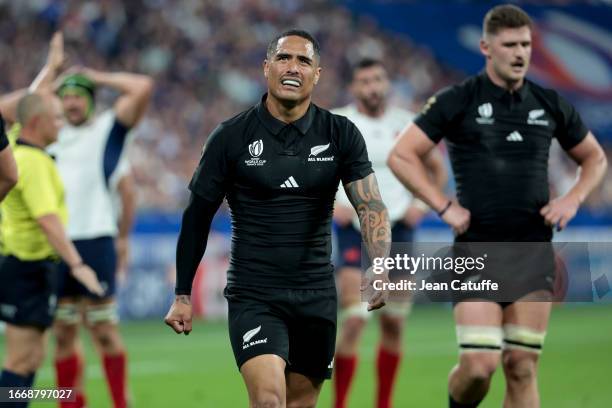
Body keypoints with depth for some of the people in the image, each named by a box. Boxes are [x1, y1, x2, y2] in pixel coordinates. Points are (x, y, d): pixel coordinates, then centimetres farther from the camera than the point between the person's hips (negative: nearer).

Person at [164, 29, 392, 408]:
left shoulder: (341, 135, 1)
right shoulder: (231, 137, -3)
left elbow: (370, 205, -5)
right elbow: (198, 216, 5)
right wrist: (183, 295, 5)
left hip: (317, 298, 3)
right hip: (253, 296, -3)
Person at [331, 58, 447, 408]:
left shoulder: (408, 125, 5)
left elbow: (438, 170, 16)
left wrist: (422, 205, 0)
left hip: (398, 228, 3)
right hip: (355, 230, -3)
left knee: (394, 325, 7)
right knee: (355, 320, -16)